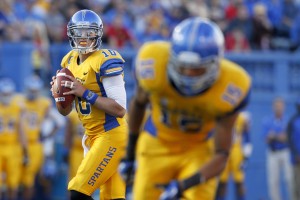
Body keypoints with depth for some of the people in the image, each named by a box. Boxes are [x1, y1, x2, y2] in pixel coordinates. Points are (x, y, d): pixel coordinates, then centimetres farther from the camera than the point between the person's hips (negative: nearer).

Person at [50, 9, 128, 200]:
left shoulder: (105, 60, -16)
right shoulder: (70, 61, 9)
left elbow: (120, 109, -22)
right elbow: (65, 111, 16)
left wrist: (85, 93, -23)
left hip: (112, 135, -8)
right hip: (92, 136, 8)